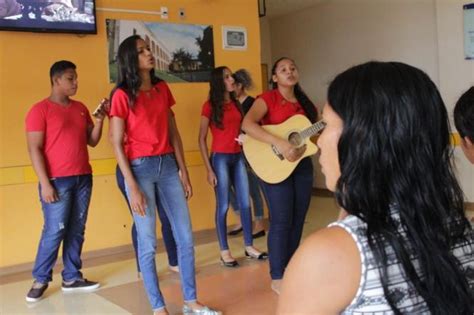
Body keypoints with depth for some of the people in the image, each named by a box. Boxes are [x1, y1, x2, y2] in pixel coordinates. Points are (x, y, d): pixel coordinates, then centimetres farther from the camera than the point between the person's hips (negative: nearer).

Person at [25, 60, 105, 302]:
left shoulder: (81, 108, 13)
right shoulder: (40, 110, -6)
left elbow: (92, 141, 14)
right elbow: (34, 149, -10)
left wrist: (99, 120, -3)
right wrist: (45, 183, -16)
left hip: (83, 178, 6)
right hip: (57, 181, -6)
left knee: (77, 230, 8)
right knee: (54, 231, -3)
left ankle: (72, 278, 17)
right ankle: (40, 280, 13)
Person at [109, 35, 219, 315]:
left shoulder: (162, 89, 10)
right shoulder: (122, 95, -6)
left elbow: (173, 132, 12)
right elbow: (117, 144, -9)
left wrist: (183, 170, 7)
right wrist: (133, 187, -14)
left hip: (168, 165, 6)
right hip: (140, 168, -5)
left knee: (186, 237, 7)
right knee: (148, 243, 1)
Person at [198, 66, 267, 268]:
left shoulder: (236, 103, 13)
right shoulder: (210, 106, -5)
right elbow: (202, 139, -6)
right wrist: (209, 169, -11)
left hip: (238, 157, 6)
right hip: (220, 158, -6)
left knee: (245, 203, 7)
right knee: (223, 205, 0)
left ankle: (249, 247, 19)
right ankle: (224, 251, 10)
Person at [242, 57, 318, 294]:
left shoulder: (303, 102, 14)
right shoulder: (268, 98, -7)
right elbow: (247, 124, -24)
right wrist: (280, 143, -32)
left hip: (303, 164, 7)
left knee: (298, 220, 11)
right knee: (281, 221, -4)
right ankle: (277, 278, 8)